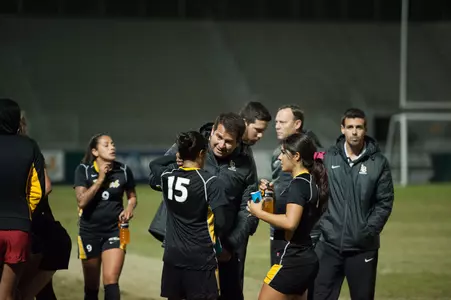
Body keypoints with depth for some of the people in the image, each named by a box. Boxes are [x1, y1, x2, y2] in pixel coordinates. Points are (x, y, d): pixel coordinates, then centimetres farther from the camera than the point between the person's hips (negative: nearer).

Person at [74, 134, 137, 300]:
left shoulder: (123, 170, -4)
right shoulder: (84, 170, -8)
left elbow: (132, 196, 11)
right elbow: (82, 201, -18)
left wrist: (130, 208, -10)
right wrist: (101, 179, -20)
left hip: (115, 231, 0)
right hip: (90, 232, 0)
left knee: (111, 281, -15)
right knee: (91, 285, 10)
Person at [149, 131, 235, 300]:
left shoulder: (167, 177, 3)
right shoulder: (210, 182, -13)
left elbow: (154, 164, 29)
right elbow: (222, 222, -16)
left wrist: (177, 156, 27)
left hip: (173, 257, 5)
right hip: (201, 260, -5)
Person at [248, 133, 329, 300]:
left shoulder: (298, 184, -15)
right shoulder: (311, 182, 13)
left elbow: (290, 222, -27)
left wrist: (259, 213, -16)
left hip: (292, 260, -10)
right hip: (306, 258, 10)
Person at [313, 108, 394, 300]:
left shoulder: (378, 163, 0)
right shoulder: (328, 158, 3)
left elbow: (385, 202, -1)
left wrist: (369, 231, -10)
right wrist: (322, 225, -6)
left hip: (363, 247, 0)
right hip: (330, 244, 1)